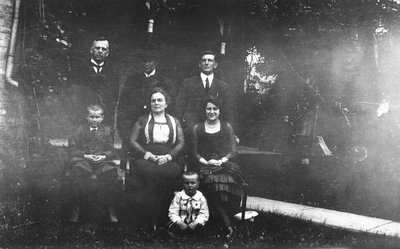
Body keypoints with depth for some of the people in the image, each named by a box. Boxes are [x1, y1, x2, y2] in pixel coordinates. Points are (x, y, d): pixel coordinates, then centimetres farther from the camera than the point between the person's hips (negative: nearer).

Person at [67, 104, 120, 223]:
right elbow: (73, 148, 4)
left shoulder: (106, 130, 15)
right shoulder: (80, 130, 12)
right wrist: (85, 155, -12)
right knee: (78, 172, -33)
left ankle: (110, 207, -14)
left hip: (103, 160, 1)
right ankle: (76, 208, -18)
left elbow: (111, 150, 10)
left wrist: (104, 156, -12)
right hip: (83, 160, -1)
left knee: (111, 172, -30)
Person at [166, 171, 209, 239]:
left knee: (200, 228, -32)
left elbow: (204, 214, -2)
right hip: (180, 224, 0)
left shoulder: (201, 198, 1)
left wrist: (196, 222, -20)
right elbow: (172, 213, -4)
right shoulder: (178, 196, 1)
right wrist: (179, 223, -20)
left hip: (194, 224, 0)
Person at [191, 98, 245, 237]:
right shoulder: (197, 128, 17)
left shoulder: (227, 127, 17)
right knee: (212, 182, -35)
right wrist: (206, 162, -6)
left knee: (228, 181, -36)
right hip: (205, 166, 0)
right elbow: (195, 152, 13)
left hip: (225, 164, 1)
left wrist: (222, 161, -7)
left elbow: (233, 151, 11)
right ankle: (227, 225, -31)